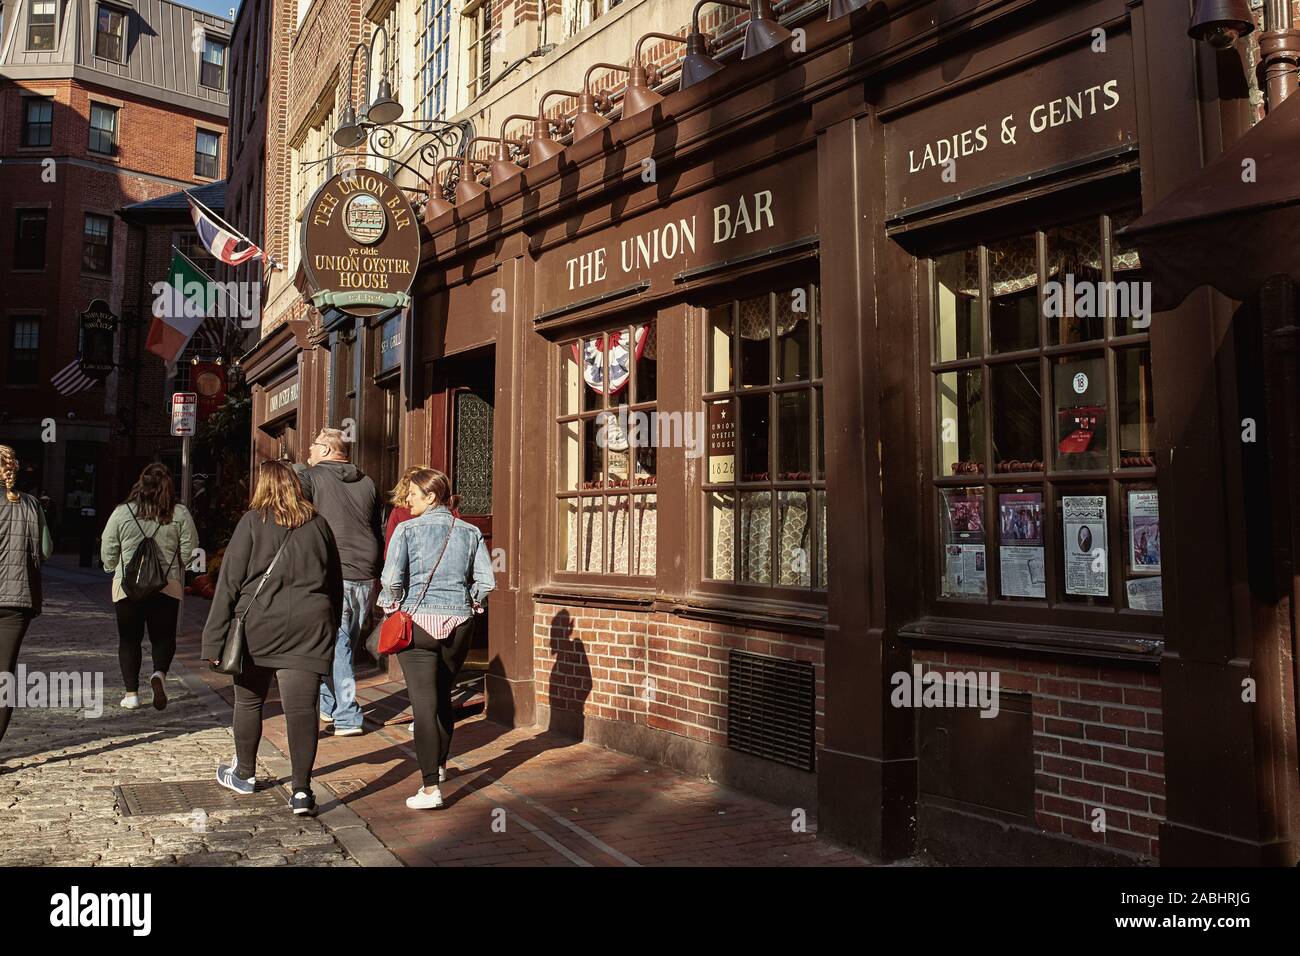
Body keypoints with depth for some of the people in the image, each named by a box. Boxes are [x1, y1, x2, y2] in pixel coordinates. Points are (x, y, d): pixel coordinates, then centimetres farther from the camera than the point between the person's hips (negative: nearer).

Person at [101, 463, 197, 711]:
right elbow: (190, 551, -2)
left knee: (129, 640, 12)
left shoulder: (121, 512, -3)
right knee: (164, 637, 11)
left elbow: (108, 552, 3)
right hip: (167, 586, 0)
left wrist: (114, 570, 23)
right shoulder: (180, 514, -4)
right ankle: (159, 674, -15)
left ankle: (131, 693, 13)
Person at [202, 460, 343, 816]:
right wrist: (332, 627, 21)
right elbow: (335, 582, 13)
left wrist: (215, 639, 0)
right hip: (308, 628, 2)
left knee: (249, 700, 17)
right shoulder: (317, 524, 8)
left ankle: (245, 774, 34)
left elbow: (229, 581, -3)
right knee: (302, 707, -1)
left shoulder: (252, 522, -2)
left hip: (258, 625, -1)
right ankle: (302, 790, -6)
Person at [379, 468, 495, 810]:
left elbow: (391, 578, -13)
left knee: (424, 704, -4)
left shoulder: (407, 530, -5)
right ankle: (439, 765, 39)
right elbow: (486, 580, 0)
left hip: (418, 621, -4)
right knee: (444, 696, 21)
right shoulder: (470, 532, 4)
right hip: (459, 622, 4)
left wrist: (393, 607, 5)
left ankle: (430, 788, -7)